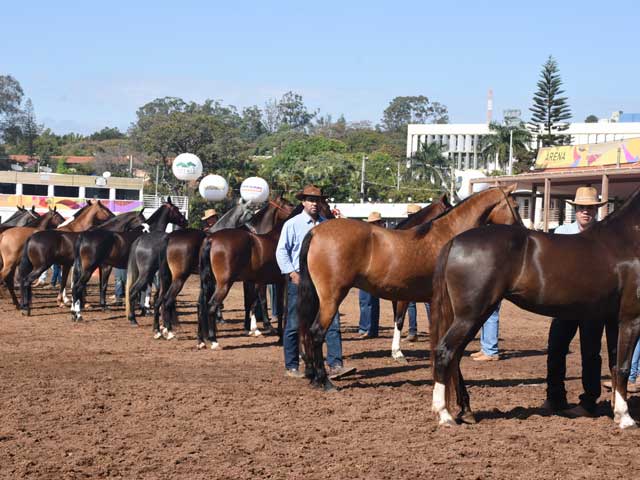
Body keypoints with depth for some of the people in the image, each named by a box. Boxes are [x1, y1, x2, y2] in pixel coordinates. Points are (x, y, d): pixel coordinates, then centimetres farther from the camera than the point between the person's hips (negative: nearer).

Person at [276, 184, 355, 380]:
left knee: (332, 321, -5)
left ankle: (335, 365, -7)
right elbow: (281, 251, -3)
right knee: (294, 325, 3)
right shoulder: (292, 224, -2)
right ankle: (291, 367, 13)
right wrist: (292, 274, -11)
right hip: (299, 279, -3)